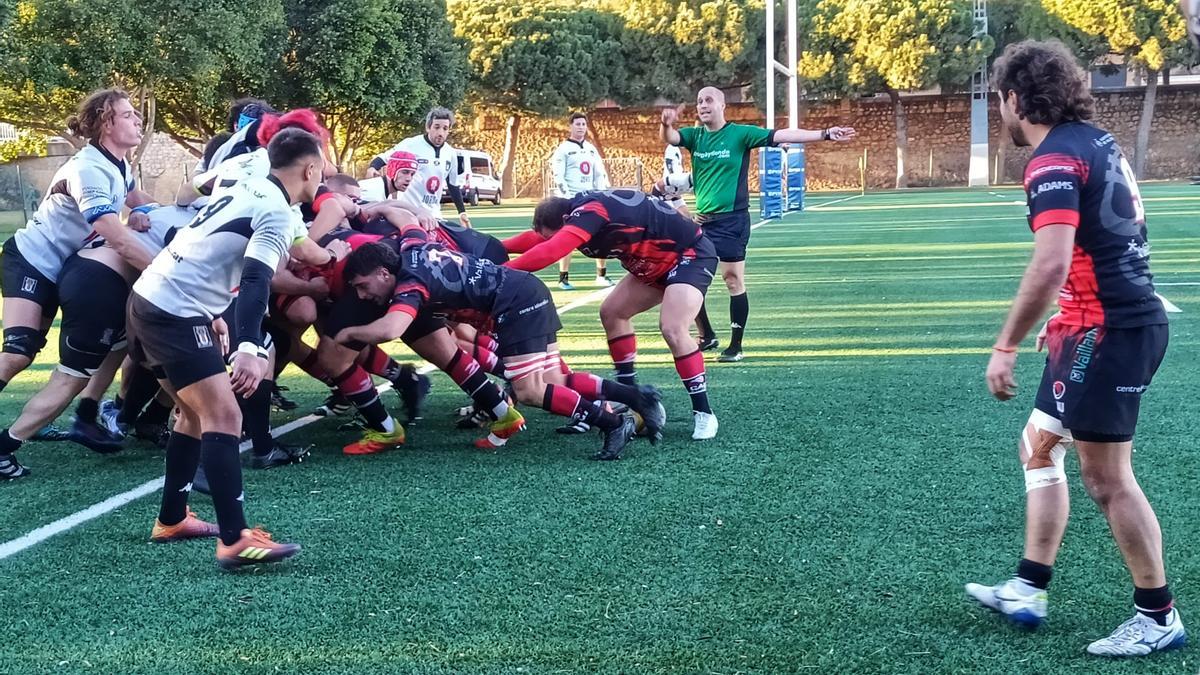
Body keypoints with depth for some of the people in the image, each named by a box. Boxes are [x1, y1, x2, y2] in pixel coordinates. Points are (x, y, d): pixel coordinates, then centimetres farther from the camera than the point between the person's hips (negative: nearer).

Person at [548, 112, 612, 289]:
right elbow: (558, 177, -10)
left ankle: (602, 275, 15)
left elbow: (600, 174, 17)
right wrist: (567, 198, -18)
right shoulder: (563, 149, -3)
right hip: (571, 199, -6)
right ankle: (563, 278, -1)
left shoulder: (591, 149, 15)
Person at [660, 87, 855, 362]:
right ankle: (707, 336, 22)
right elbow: (669, 138, -11)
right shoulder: (694, 135, 6)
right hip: (702, 219, 5)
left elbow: (781, 135, -10)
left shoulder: (740, 133, -5)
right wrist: (666, 123, -36)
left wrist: (824, 134, -18)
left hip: (732, 220, -5)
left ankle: (735, 346, 7)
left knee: (734, 280, -3)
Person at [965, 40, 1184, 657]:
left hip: (1108, 330, -10)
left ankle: (1159, 617, 12)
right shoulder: (1095, 140, 12)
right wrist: (1065, 321, 23)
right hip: (1125, 318, 10)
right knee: (1039, 447, 16)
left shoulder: (1054, 160, -17)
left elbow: (1051, 265, -28)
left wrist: (1005, 346, -22)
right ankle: (1028, 590, 22)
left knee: (1107, 477, -1)